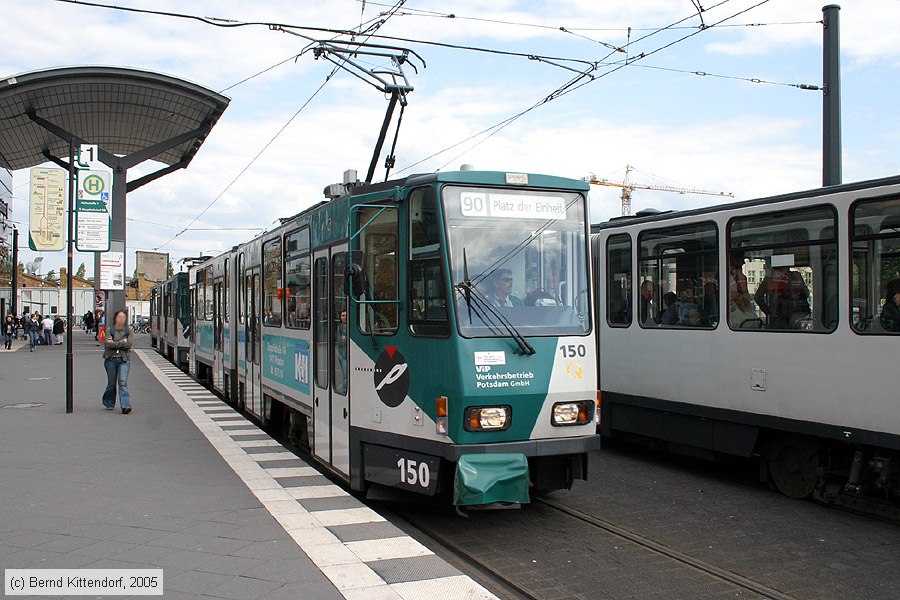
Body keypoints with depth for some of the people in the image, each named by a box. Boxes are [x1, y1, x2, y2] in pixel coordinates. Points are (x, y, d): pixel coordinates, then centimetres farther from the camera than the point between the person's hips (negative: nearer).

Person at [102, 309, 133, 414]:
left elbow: (129, 344, -7)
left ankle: (125, 406, -21)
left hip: (124, 359, -1)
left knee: (123, 382, -13)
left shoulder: (128, 331, 7)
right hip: (111, 359, 1)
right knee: (111, 383, 11)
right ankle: (109, 404, 30)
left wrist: (115, 343, -9)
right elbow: (108, 344, -12)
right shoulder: (110, 331, 4)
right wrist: (122, 342, -10)